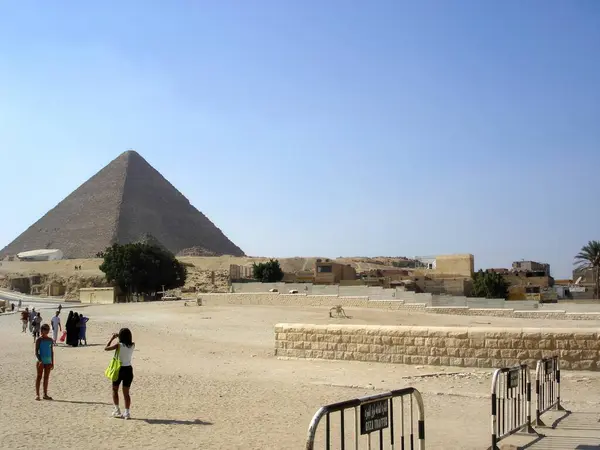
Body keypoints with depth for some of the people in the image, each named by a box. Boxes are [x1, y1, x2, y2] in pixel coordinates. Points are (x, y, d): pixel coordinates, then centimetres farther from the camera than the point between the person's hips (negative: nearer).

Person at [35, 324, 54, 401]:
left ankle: (45, 394, 14)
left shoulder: (50, 340, 10)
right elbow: (36, 351, -9)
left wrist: (52, 362, 12)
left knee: (46, 378, 8)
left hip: (48, 361, 5)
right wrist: (39, 360, -20)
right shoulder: (39, 340, -4)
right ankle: (37, 394, 2)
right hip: (41, 361, -5)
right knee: (39, 377, -2)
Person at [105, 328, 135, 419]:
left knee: (115, 390, 17)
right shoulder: (132, 345, -3)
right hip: (128, 369, 3)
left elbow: (106, 348, -5)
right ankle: (127, 412, 6)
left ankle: (117, 410, 14)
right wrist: (119, 336, 15)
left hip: (119, 369, -3)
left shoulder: (119, 345, -15)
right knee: (126, 392, 10)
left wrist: (112, 338, 2)